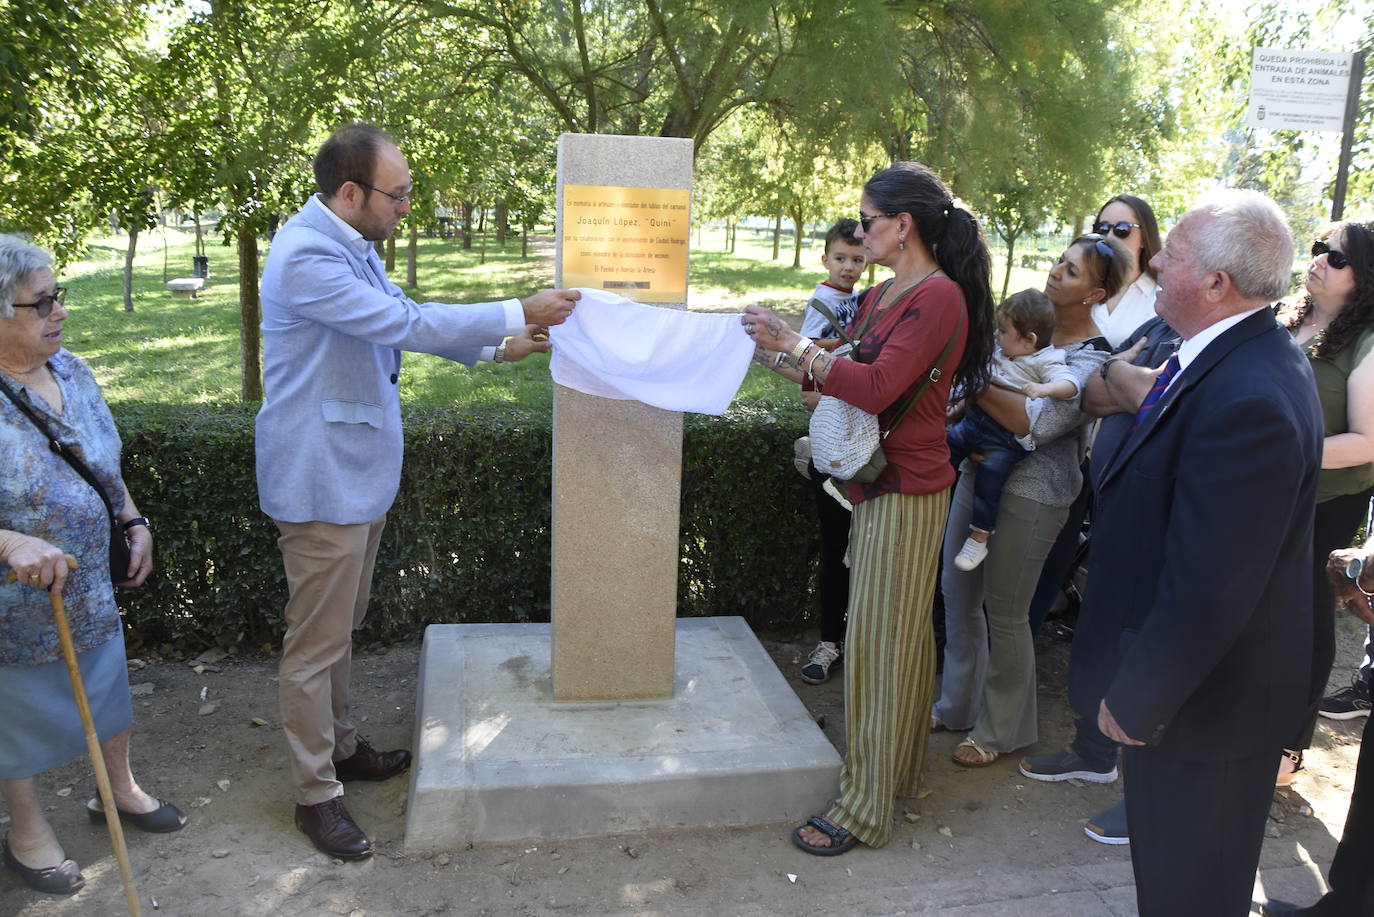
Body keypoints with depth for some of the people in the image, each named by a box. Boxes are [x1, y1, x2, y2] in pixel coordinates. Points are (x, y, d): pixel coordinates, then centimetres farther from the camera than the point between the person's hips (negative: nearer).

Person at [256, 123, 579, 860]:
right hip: (321, 481, -10)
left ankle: (339, 746, 37)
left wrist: (495, 348, 9)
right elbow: (402, 324, -26)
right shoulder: (305, 257, -22)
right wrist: (518, 314, -21)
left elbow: (403, 323, 18)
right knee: (317, 640, 2)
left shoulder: (352, 246, 11)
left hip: (359, 471, 10)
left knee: (341, 626, 21)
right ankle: (315, 793, 16)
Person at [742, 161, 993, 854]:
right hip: (880, 483, 9)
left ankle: (865, 809, 11)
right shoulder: (881, 295, 11)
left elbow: (877, 387, -24)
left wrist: (794, 344, -22)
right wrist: (785, 348, 1)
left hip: (904, 491, -9)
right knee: (901, 631, 18)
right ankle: (899, 766, 35)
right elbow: (850, 372, 10)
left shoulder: (940, 297, -16)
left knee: (880, 641, -1)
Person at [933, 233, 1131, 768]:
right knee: (958, 594, 15)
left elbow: (1036, 424, -26)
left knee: (1003, 613, 5)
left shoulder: (1092, 358, -14)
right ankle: (957, 705, 35)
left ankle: (1001, 729, 26)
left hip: (1030, 496, -7)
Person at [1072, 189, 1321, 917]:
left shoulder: (1246, 399, -31)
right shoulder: (1240, 359, 1)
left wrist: (1135, 699, -19)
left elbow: (1207, 591, -29)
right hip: (1201, 668, 9)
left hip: (1207, 698, -9)